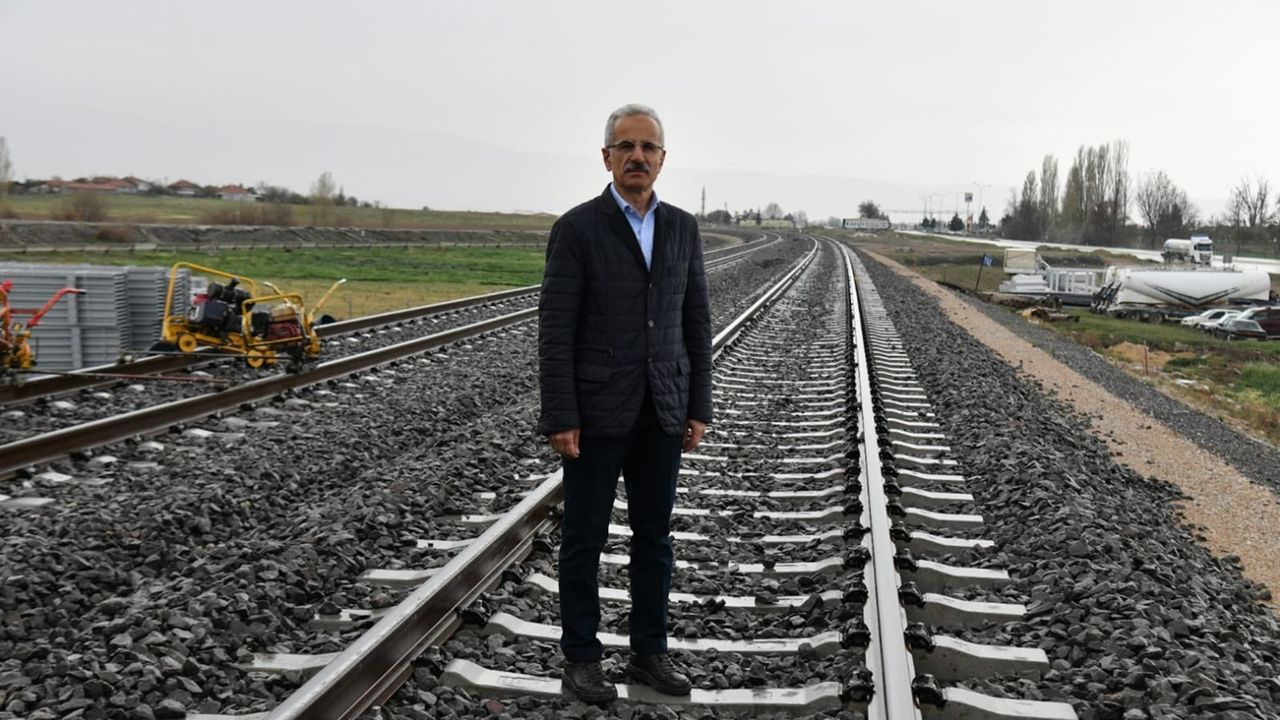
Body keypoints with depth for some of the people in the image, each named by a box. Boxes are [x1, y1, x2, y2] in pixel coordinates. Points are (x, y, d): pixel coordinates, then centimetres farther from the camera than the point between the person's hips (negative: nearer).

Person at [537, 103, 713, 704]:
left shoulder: (682, 229, 7)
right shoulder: (577, 227, -8)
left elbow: (696, 323, 9)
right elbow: (555, 329, -11)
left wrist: (698, 408, 5)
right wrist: (561, 420, -14)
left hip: (662, 411, 4)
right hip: (597, 408, -4)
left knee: (654, 535, 12)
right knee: (584, 536, 7)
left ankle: (648, 651, 26)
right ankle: (581, 656, 22)